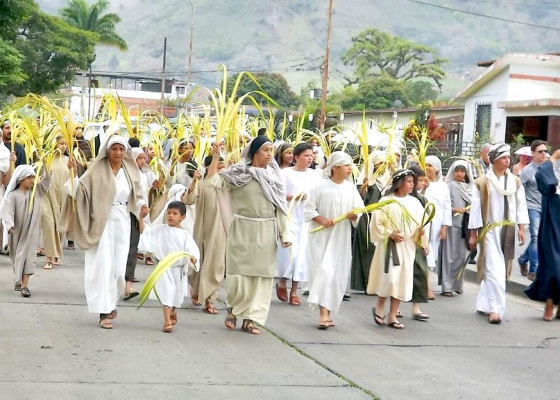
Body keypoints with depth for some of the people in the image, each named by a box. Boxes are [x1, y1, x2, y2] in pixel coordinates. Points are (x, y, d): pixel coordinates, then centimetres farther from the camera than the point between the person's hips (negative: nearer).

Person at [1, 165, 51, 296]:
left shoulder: (36, 191, 3)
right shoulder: (12, 195, -9)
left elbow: (46, 180, -6)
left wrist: (45, 166, -20)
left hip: (31, 231, 2)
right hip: (17, 232, -2)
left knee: (28, 256, -5)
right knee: (17, 256, 11)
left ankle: (24, 285, -8)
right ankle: (18, 280, 28)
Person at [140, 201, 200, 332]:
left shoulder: (185, 234, -5)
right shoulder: (161, 229, -1)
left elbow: (193, 249, -13)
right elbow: (144, 231, -2)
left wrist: (193, 258, -35)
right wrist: (141, 217, -14)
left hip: (178, 269, 1)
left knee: (176, 294, 17)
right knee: (167, 292, -12)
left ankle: (173, 313, 46)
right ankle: (167, 321, -13)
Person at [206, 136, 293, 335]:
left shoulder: (274, 175, 8)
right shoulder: (238, 173, -1)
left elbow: (281, 206, 8)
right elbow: (213, 181, -10)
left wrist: (285, 232, 4)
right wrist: (215, 158, -17)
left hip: (266, 231, 3)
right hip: (242, 229, -3)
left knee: (261, 274, 3)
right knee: (239, 272, -4)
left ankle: (250, 318, 11)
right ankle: (233, 308, 22)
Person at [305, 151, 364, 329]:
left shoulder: (351, 188, 3)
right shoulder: (321, 186, -7)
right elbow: (309, 209, -4)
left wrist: (354, 215, -15)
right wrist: (321, 219, -19)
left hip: (341, 238, 4)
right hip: (321, 236, -4)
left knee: (338, 274, 5)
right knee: (324, 271, -12)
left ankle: (328, 312, 16)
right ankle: (323, 313, -13)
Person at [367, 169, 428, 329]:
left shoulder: (414, 202, 4)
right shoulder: (386, 201, -6)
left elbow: (420, 224, 6)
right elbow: (376, 223, -4)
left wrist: (420, 231, -14)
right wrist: (390, 234, -14)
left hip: (408, 246, 4)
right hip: (389, 245, -4)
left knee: (402, 280, 4)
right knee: (388, 278, -9)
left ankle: (392, 316, 12)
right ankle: (379, 307, 16)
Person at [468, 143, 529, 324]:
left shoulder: (515, 182, 6)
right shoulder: (482, 182, -5)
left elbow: (521, 205, 8)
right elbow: (476, 208, -3)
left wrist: (521, 228, 1)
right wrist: (473, 234, -3)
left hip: (508, 231, 4)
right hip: (489, 231, -4)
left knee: (500, 269, 10)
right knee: (495, 270, -9)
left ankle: (484, 303, 24)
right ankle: (495, 309, -6)